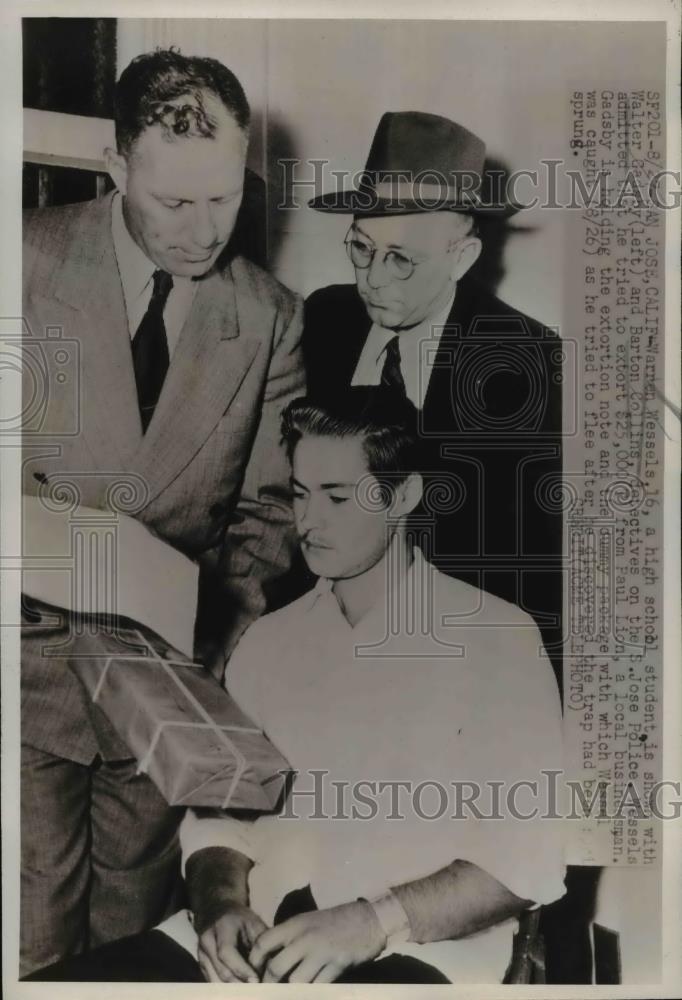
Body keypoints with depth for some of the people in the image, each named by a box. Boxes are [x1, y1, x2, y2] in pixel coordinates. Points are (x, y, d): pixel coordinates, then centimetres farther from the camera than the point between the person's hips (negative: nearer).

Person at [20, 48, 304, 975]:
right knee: (33, 940, 6)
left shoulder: (272, 317, -1)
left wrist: (226, 635, -10)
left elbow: (265, 503, 3)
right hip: (35, 662, -2)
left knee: (136, 932, 18)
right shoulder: (29, 260, -7)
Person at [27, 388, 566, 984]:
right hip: (258, 939, 4)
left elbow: (529, 856, -4)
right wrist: (220, 904, -7)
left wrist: (374, 922, -16)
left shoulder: (495, 639, 1)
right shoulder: (268, 640, 15)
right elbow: (219, 815, 14)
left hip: (417, 950, -3)